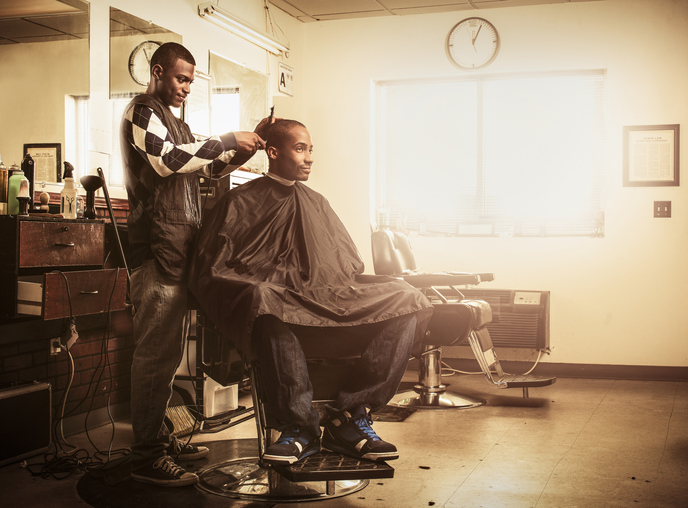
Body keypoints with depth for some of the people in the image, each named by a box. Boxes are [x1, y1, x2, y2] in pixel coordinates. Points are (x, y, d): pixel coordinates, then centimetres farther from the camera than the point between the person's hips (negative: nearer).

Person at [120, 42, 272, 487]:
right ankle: (147, 457, -7)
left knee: (167, 350, 12)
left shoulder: (176, 123, 27)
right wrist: (228, 141, -15)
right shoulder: (143, 112, -3)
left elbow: (211, 168, 27)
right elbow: (167, 160, -20)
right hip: (158, 245, -10)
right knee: (156, 352, -11)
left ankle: (160, 437, 20)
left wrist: (251, 143, 13)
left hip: (180, 247, 10)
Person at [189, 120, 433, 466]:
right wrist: (269, 286, -12)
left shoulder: (317, 204, 29)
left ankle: (349, 418, -24)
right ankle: (300, 427, -33)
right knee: (267, 303, -43)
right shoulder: (239, 203, 12)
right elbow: (212, 271, 3)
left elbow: (351, 265, 29)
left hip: (332, 300, 5)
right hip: (278, 298, -5)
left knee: (406, 300, -21)